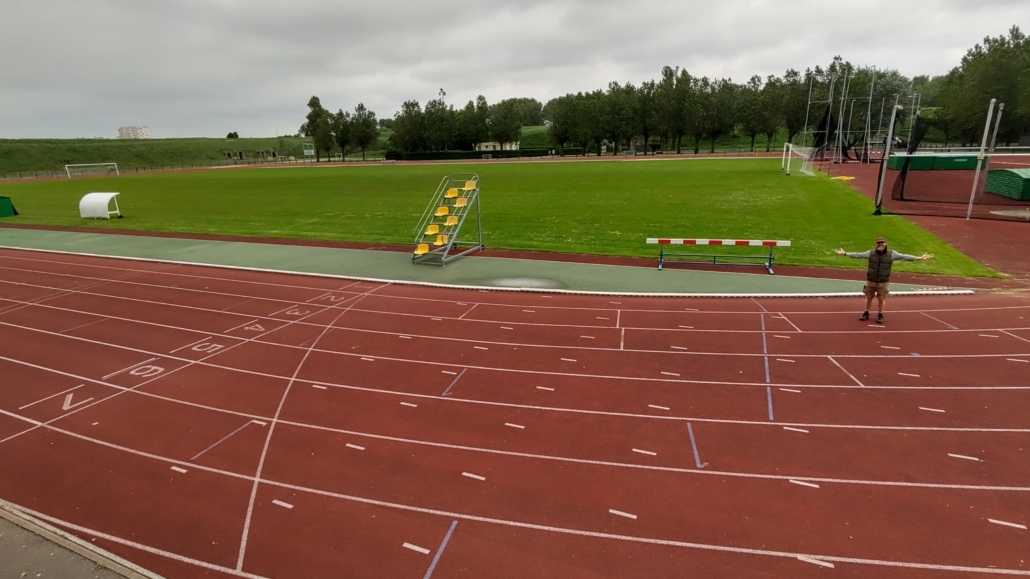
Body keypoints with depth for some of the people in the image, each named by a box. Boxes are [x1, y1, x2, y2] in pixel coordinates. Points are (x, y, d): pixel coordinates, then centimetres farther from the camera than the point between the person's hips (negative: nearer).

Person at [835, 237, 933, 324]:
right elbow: (859, 255, -3)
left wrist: (920, 258, -12)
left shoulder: (891, 254, -4)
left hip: (883, 282, -1)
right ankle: (866, 313, 28)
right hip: (871, 281, 1)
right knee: (869, 298, 11)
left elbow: (904, 257, -6)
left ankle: (880, 315, 26)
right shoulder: (871, 253, -3)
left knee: (881, 299, 8)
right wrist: (845, 253, -10)